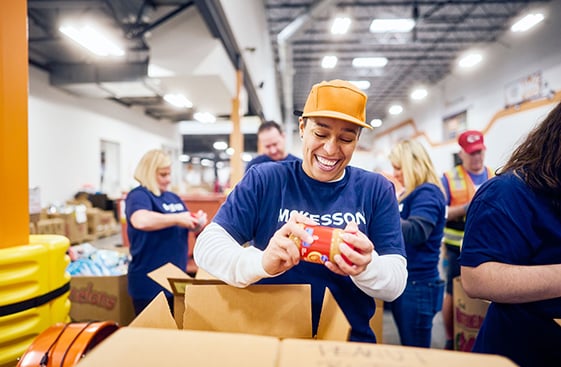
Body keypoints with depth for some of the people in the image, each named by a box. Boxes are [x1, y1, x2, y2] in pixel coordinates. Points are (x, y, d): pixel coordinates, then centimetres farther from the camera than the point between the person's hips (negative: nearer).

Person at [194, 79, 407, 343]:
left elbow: (396, 283, -1)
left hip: (350, 343, 2)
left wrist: (366, 267, -22)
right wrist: (262, 262, -28)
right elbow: (206, 245, -9)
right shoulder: (264, 180, -2)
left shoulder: (377, 189, 1)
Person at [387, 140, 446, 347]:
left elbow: (415, 231, -31)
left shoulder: (427, 193, -15)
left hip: (417, 285, -9)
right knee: (407, 349, 20)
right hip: (403, 282, 10)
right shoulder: (410, 195, 14)